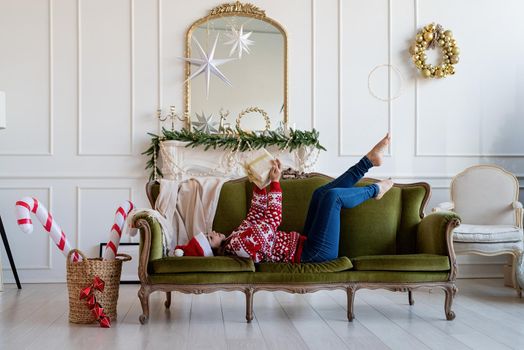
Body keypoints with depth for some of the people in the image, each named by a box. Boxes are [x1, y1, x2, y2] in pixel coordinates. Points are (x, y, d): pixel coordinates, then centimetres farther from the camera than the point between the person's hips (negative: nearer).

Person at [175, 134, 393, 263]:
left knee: (322, 193, 12)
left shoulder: (234, 237, 6)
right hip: (314, 253, -10)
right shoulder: (237, 244, -25)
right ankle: (374, 190, 14)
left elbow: (257, 213, 16)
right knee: (333, 195, -15)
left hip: (305, 245, 10)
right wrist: (275, 181, -16)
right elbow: (273, 218, -23)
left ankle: (371, 159, 16)